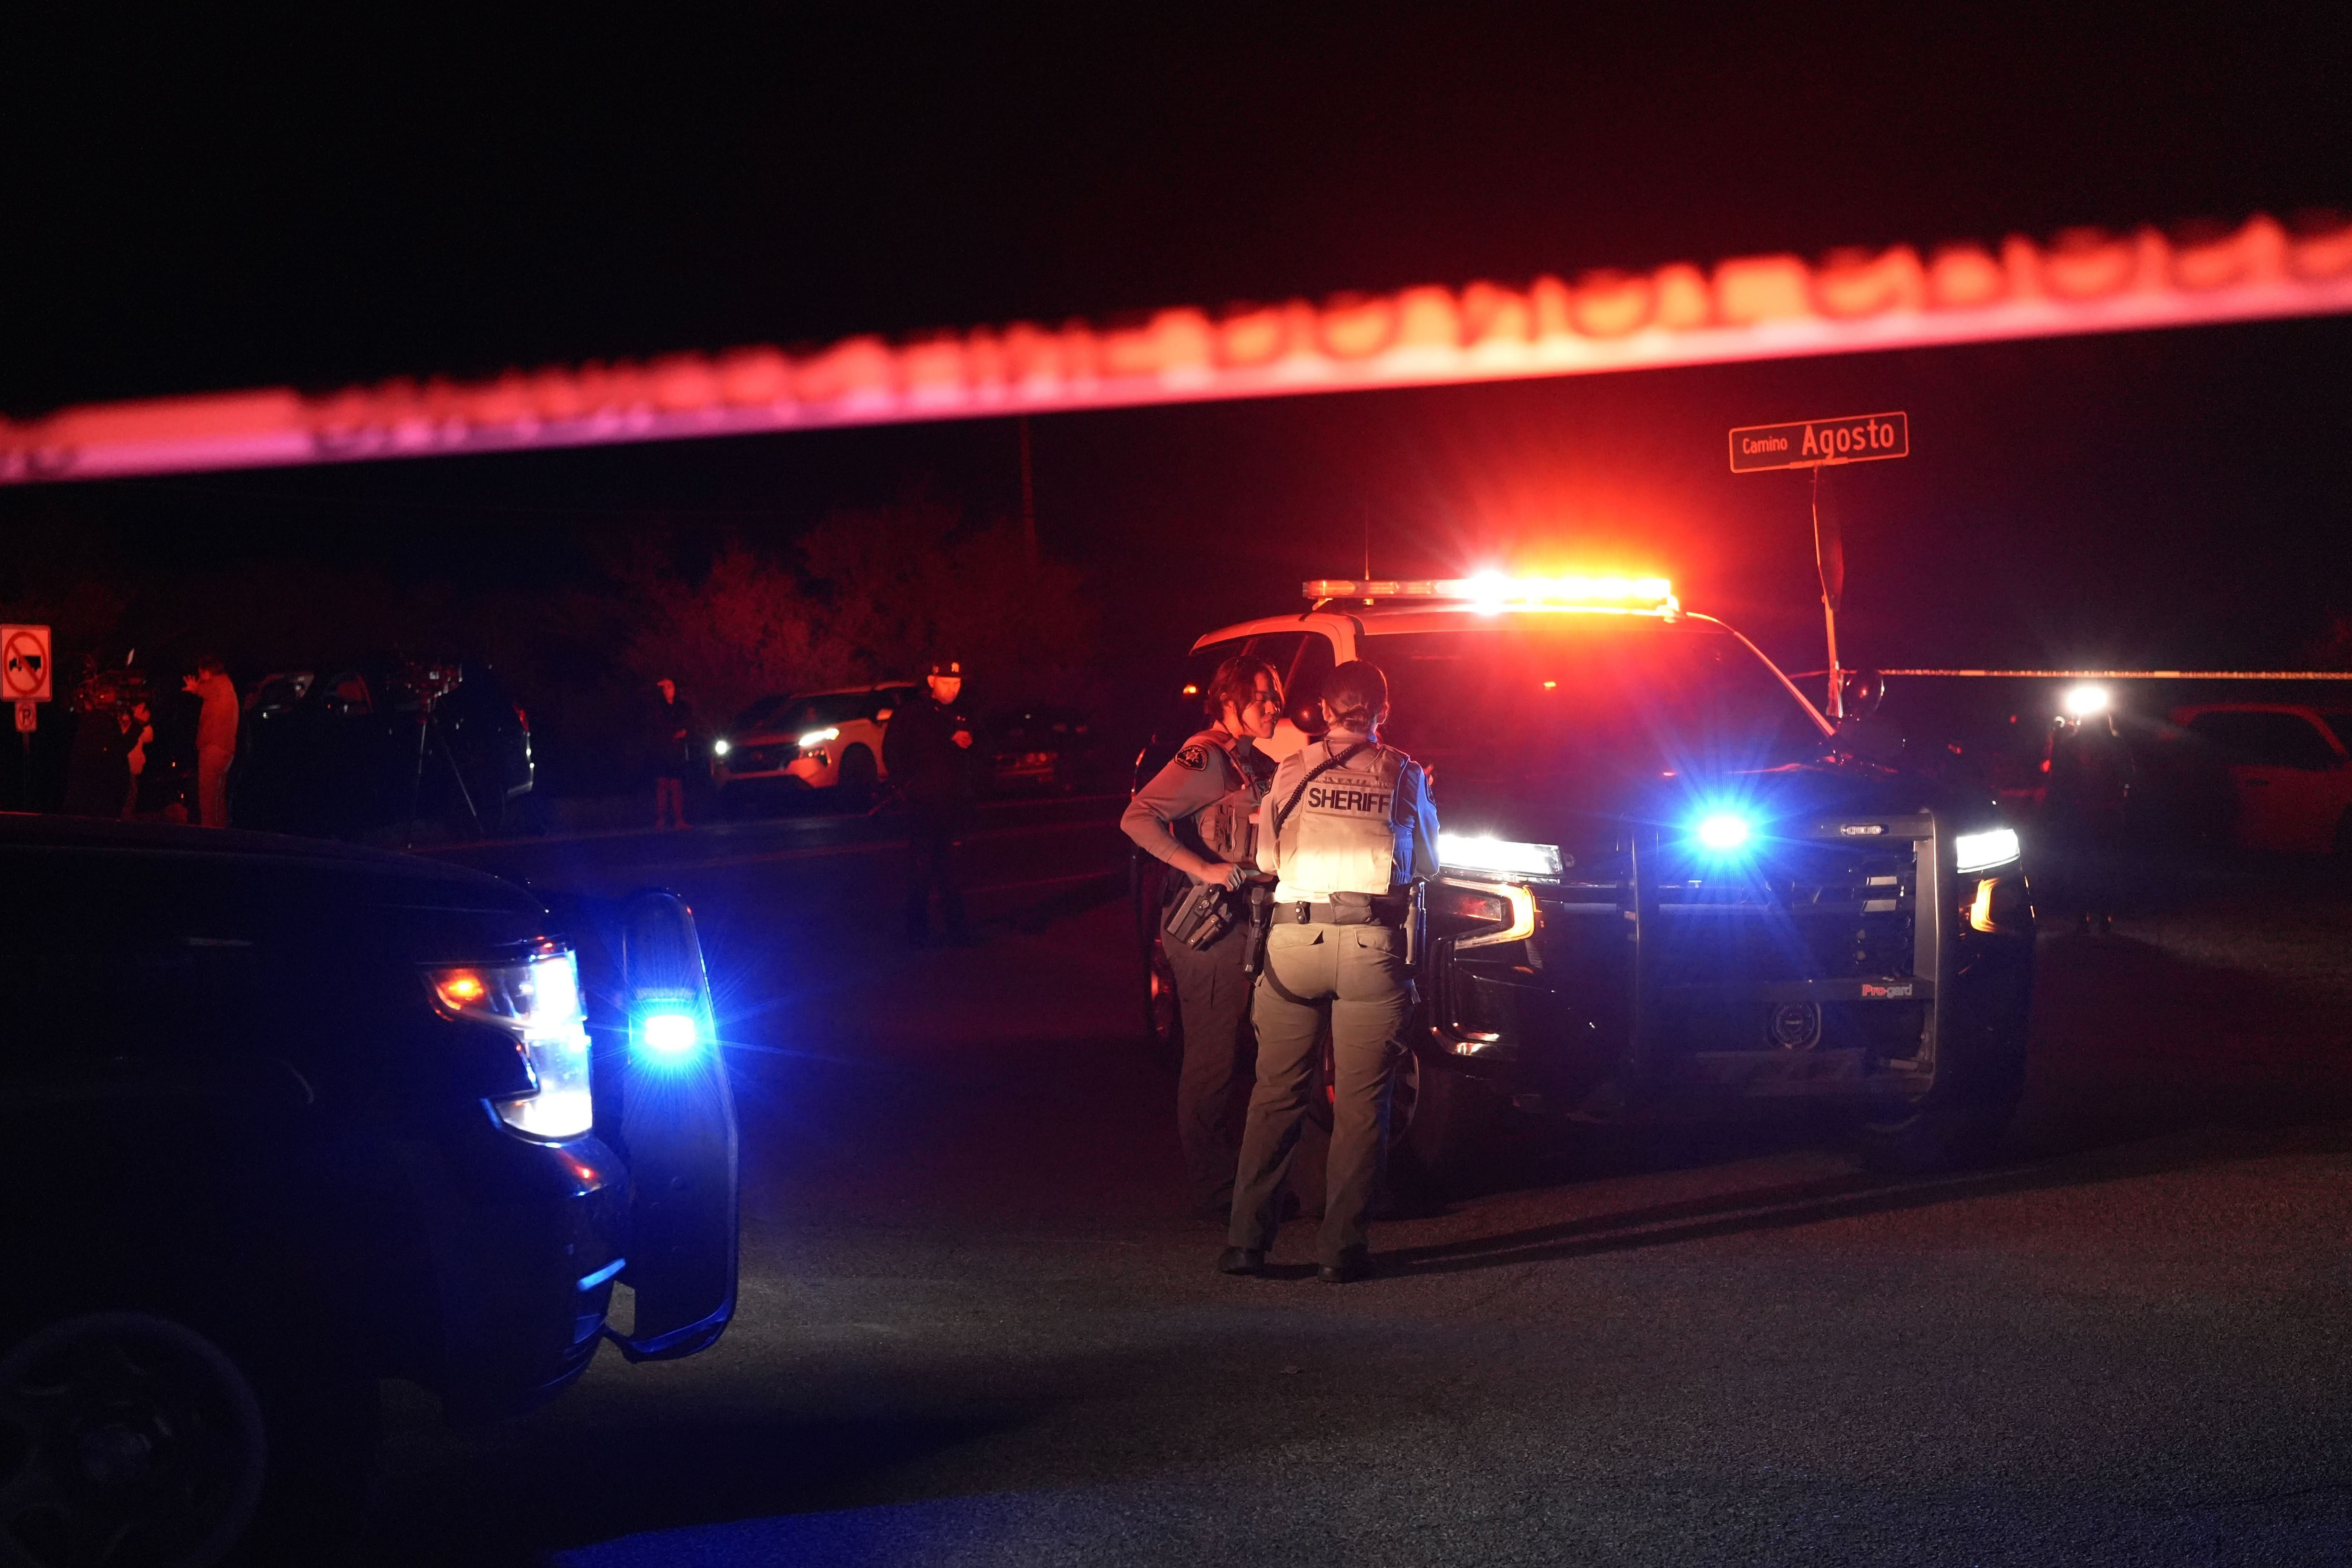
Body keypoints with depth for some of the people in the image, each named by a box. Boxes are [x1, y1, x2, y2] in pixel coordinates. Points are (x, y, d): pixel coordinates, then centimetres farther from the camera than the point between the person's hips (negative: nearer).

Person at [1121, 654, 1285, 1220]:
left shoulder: (1255, 763, 16)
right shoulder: (1207, 758, -12)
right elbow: (1138, 819, -20)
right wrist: (1203, 869, -24)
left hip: (1241, 922, 9)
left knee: (1233, 1057, 14)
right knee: (1214, 1060, -5)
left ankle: (1234, 1177, 21)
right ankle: (1215, 1189, 1)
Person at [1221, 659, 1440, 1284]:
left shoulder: (1292, 771, 10)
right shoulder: (1404, 775, 9)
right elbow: (1426, 865, 17)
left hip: (1294, 936, 1)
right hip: (1372, 946, -1)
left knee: (1276, 1093, 9)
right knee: (1361, 1102, 4)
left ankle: (1246, 1239, 6)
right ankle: (1342, 1247, 1)